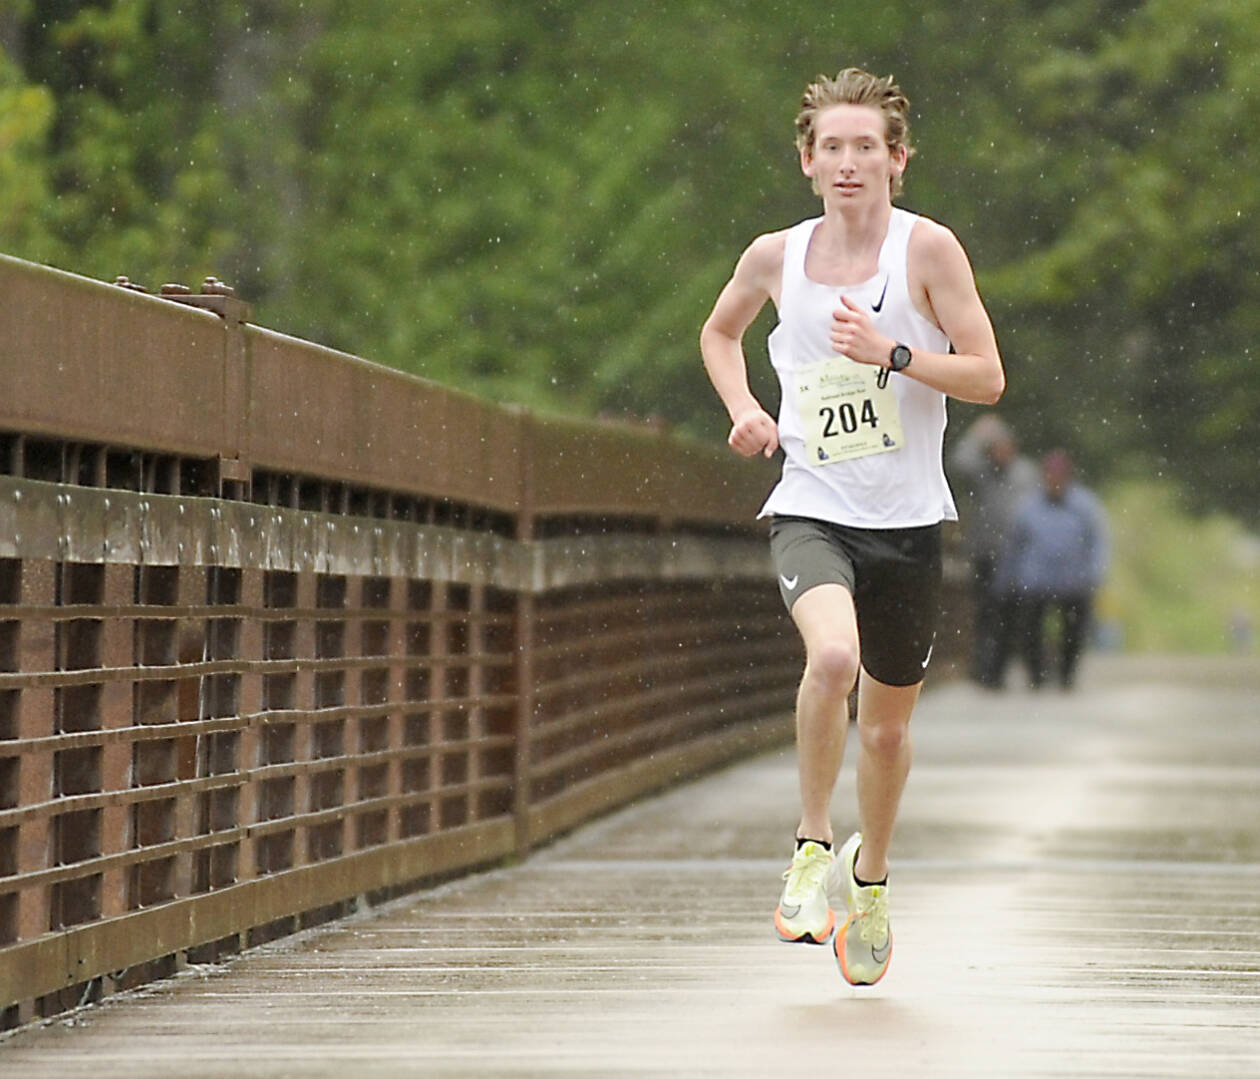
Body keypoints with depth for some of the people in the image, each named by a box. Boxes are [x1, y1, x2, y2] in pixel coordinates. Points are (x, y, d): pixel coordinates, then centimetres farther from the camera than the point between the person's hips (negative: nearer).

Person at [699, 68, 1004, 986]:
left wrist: (892, 353, -20)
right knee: (833, 655, -31)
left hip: (907, 519, 0)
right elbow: (720, 332, 23)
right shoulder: (775, 257, 2)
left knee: (889, 722, 12)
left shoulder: (927, 248, -6)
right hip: (811, 508, 0)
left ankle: (871, 877, 39)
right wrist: (744, 410, 6)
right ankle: (814, 844, -11)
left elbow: (987, 377, -7)